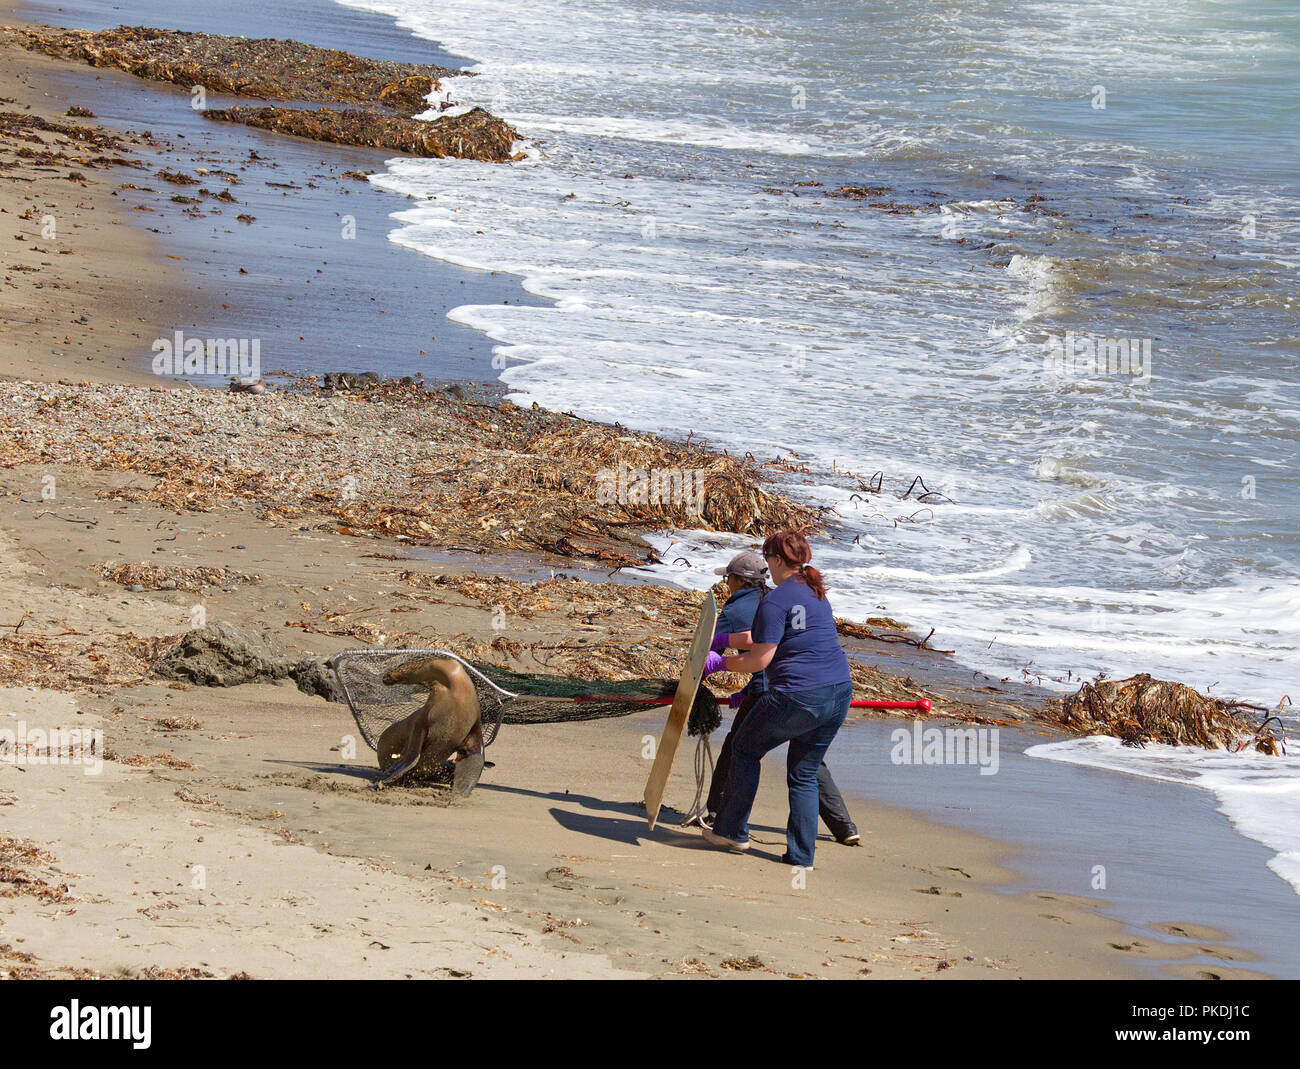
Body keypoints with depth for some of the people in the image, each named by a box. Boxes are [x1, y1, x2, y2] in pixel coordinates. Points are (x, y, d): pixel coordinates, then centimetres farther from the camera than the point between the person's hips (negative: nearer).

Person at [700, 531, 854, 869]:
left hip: (798, 697, -7)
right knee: (804, 773, 17)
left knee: (746, 748, 16)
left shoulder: (775, 601, -11)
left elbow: (759, 659, -13)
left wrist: (721, 662, 2)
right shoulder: (816, 594, 17)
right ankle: (801, 855, 13)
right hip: (839, 694, 7)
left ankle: (732, 831, 23)